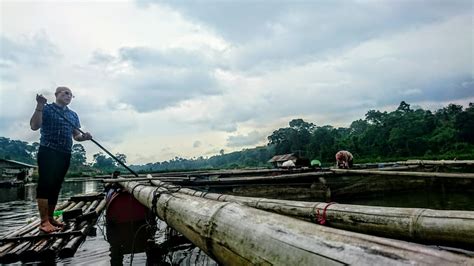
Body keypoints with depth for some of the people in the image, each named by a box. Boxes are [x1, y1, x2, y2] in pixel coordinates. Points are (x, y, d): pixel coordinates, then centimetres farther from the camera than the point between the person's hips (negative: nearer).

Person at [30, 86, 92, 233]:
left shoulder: (73, 115, 17)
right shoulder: (47, 109, 0)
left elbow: (76, 135, 17)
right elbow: (34, 126, -12)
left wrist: (84, 137, -6)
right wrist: (39, 106, -22)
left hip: (65, 154, 6)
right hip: (48, 152, -6)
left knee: (56, 186, 10)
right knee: (45, 185, -10)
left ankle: (50, 218, 18)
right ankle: (44, 222, -10)